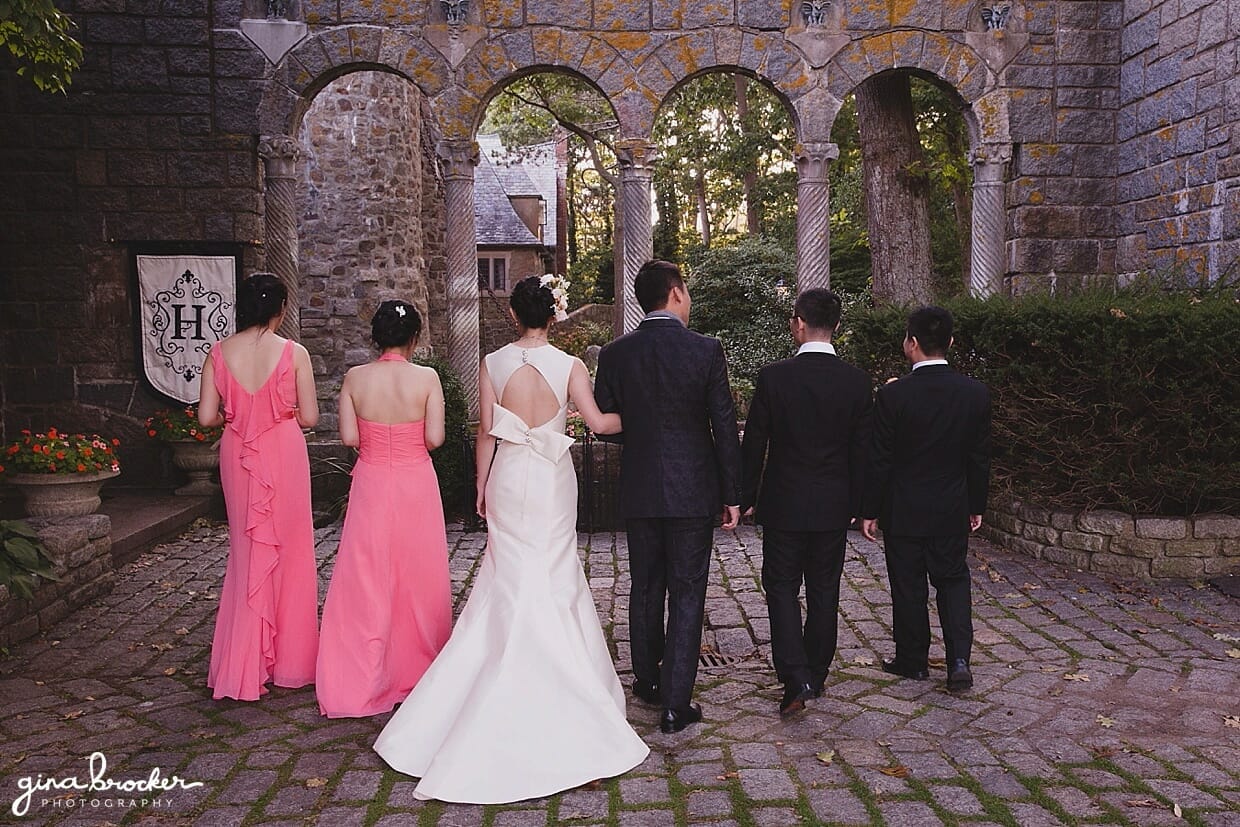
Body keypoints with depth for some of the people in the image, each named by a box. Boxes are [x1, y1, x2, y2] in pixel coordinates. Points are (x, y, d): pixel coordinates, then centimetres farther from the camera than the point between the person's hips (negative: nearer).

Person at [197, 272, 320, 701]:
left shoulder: (219, 353, -2)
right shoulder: (293, 352, -10)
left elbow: (206, 416, -2)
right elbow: (309, 417, -8)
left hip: (237, 455, 3)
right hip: (284, 455, -3)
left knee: (247, 551, 14)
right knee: (290, 550, 10)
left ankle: (244, 664, 19)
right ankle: (288, 659, 20)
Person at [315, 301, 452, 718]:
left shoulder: (355, 378, -5)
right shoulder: (427, 378, -9)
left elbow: (348, 437, -5)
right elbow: (435, 438, -10)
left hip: (371, 484, 1)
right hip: (416, 484, -1)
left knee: (365, 581, 8)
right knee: (417, 579, 12)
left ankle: (358, 683, 12)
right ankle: (416, 670, 25)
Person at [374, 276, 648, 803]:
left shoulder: (493, 363, -4)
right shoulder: (569, 365, -8)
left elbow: (486, 432, -2)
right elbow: (597, 422, -10)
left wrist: (481, 487, 8)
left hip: (508, 477, 1)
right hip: (553, 478, -1)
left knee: (509, 577, 13)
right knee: (553, 575, 11)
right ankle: (558, 676, 19)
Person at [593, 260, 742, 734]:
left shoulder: (615, 355, -3)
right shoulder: (706, 350, -9)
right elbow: (725, 428, -8)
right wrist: (732, 495, 0)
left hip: (639, 491, 3)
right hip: (693, 491, -2)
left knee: (645, 589, 18)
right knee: (686, 596, 4)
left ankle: (647, 679, 33)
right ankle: (676, 703, 6)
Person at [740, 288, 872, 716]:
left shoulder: (773, 377, -11)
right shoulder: (858, 381, -4)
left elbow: (754, 443, -6)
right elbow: (862, 450, 1)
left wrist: (746, 498, 4)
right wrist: (855, 504, 12)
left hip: (783, 504, -2)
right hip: (833, 506, 3)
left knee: (782, 588, 8)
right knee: (824, 592, 14)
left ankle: (795, 677, -5)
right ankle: (816, 675, 25)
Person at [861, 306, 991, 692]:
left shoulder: (893, 395, -17)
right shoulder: (976, 393, -5)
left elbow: (879, 460, -12)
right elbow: (980, 458, 3)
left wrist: (869, 510, -2)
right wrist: (976, 506, 14)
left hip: (903, 511, -3)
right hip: (952, 510, 3)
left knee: (908, 587, 10)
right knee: (953, 580, 15)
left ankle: (913, 660, 23)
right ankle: (959, 659, 4)